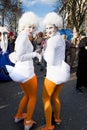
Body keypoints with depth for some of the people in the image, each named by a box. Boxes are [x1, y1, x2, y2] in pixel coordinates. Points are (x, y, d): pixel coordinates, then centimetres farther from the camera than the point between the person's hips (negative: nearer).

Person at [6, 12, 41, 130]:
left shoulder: (20, 37, 12)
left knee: (27, 95, 28)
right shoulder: (24, 36, -16)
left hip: (19, 71, 9)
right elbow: (19, 57, -23)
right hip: (26, 71, -9)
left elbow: (13, 56, 18)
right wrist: (35, 54, -15)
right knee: (33, 97, 13)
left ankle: (18, 116, 42)